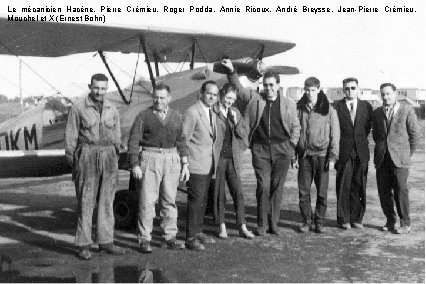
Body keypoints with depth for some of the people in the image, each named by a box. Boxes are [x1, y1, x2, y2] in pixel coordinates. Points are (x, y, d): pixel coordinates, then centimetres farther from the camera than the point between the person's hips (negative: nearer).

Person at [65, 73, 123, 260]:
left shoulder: (112, 110, 10)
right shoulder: (78, 109, -2)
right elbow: (71, 137, -1)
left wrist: (115, 160, 9)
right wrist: (73, 164, -5)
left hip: (108, 158, 4)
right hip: (87, 157, -4)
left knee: (106, 201, 7)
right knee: (85, 202, -2)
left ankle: (105, 241, 16)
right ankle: (83, 245, 5)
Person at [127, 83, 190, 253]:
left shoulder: (176, 117, 11)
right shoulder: (143, 116, 0)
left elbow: (181, 141, 15)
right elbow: (133, 141, -2)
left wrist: (185, 164, 9)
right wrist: (135, 165, -10)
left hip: (172, 160, 4)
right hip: (150, 159, -3)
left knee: (170, 200, 7)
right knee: (147, 201, -4)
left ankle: (169, 238, 15)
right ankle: (144, 239, 3)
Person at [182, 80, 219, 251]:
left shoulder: (212, 114, 15)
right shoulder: (192, 112, -14)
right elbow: (183, 139, -15)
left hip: (208, 164, 9)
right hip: (196, 165, -9)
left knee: (203, 200, 15)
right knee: (195, 201, -7)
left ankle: (198, 232, 26)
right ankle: (190, 238, 0)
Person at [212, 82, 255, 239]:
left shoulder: (235, 112, 10)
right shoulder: (212, 112, -6)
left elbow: (244, 135, 10)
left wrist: (236, 122, -6)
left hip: (233, 158, 4)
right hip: (217, 158, -4)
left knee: (238, 193, 1)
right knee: (218, 194, 4)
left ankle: (243, 228, 6)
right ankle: (222, 227, 14)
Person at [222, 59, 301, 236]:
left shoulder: (288, 104, 6)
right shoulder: (254, 98, 4)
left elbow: (296, 127, 14)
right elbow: (237, 88, 3)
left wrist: (291, 145, 4)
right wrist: (231, 71, -12)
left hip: (282, 150, 1)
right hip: (260, 149, -1)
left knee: (277, 188, 6)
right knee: (263, 187, -5)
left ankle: (273, 224, 16)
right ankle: (261, 225, 5)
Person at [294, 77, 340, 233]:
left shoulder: (328, 109, 0)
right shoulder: (298, 108, 6)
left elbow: (335, 134, 0)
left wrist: (332, 157, -6)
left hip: (321, 155, -2)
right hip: (304, 155, 2)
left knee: (322, 192, 3)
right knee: (303, 191, 2)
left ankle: (319, 222, 15)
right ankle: (307, 221, 14)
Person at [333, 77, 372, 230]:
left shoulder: (366, 106, 9)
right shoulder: (336, 106, 1)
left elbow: (367, 127, 16)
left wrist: (360, 141, 9)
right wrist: (335, 149, 3)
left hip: (361, 153, 2)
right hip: (343, 153, -2)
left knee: (359, 187, 5)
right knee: (343, 187, 0)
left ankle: (356, 219, 15)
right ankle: (343, 220, 9)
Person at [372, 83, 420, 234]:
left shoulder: (407, 111, -1)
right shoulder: (377, 113, 11)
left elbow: (415, 135, 3)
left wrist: (407, 153, 7)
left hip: (399, 159, -4)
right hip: (381, 159, 4)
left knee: (400, 190, -6)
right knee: (384, 191, 3)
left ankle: (405, 224, 5)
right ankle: (390, 220, 16)